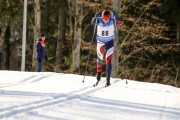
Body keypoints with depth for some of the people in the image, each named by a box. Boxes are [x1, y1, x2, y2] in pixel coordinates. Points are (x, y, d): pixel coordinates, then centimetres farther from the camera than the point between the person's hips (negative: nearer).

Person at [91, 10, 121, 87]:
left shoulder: (112, 20, -17)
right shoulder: (99, 20, -16)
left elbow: (119, 21, -32)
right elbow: (93, 23, -30)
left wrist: (116, 16, -51)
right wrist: (95, 17, -50)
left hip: (109, 42, -1)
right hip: (100, 42, 1)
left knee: (108, 61, -11)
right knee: (99, 60, 16)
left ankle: (108, 80, -9)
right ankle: (98, 74, 42)